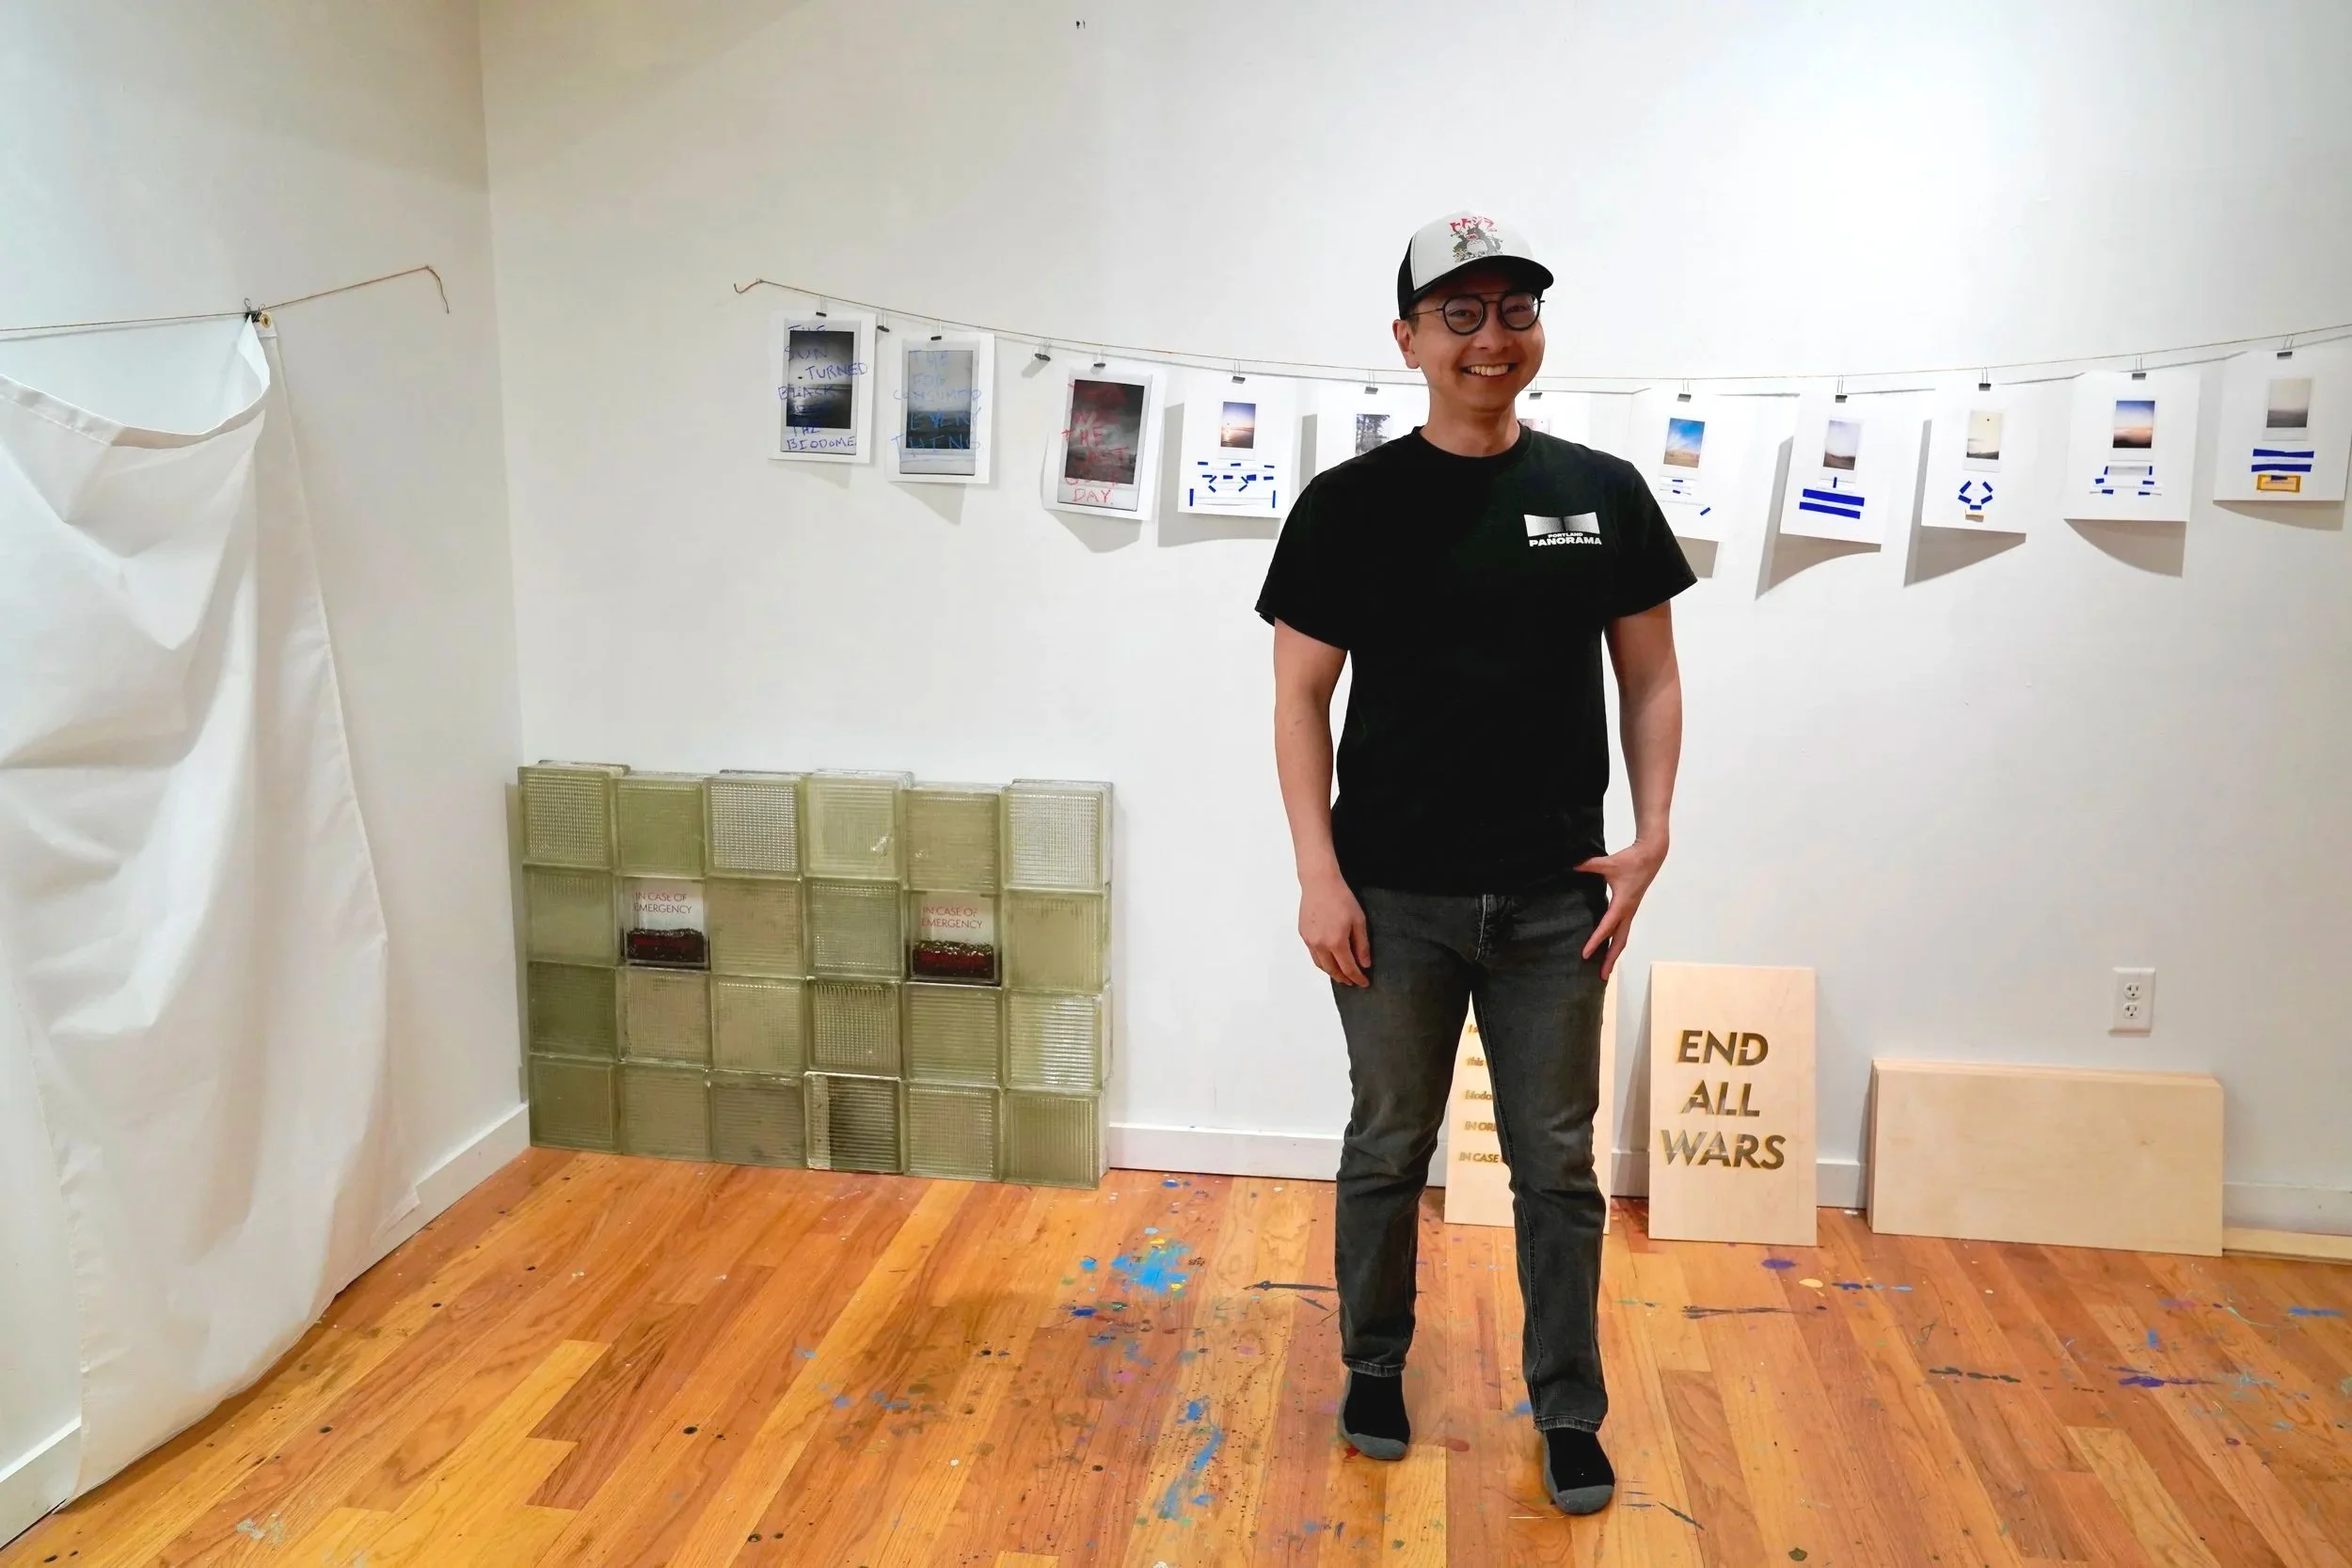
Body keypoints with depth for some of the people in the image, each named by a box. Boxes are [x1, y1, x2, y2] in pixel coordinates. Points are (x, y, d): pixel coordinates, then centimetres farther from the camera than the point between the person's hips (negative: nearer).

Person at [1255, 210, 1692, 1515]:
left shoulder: (1602, 495, 3)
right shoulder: (1351, 503, -3)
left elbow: (1650, 678, 8)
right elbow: (1300, 694, -3)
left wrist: (1651, 835, -3)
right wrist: (1319, 873, -9)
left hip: (1555, 898, 2)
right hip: (1395, 900, -1)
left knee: (1557, 1166, 11)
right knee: (1387, 1150, 14)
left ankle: (1569, 1415, 28)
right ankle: (1374, 1368, 36)